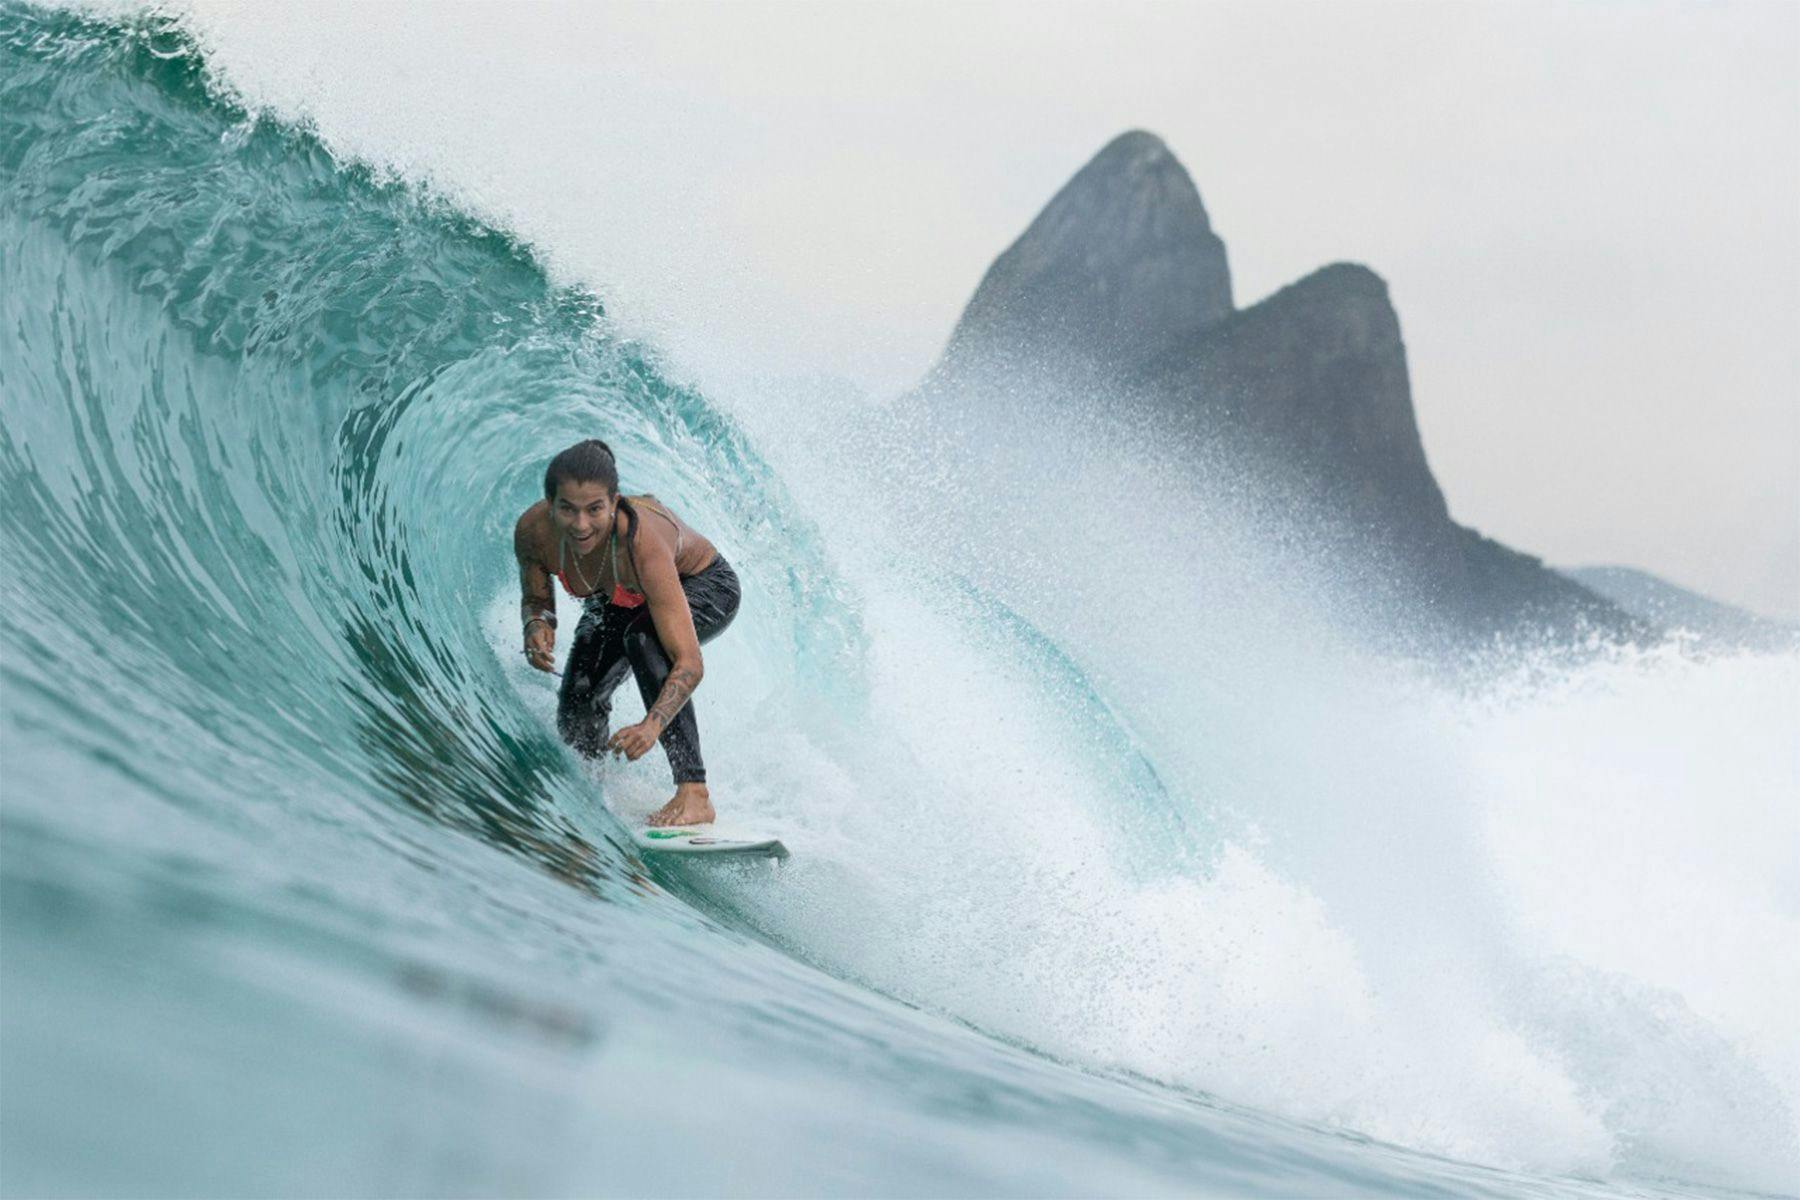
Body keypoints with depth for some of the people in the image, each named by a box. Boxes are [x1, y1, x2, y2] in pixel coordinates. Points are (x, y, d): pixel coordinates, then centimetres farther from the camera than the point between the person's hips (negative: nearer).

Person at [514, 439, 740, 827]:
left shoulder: (641, 543, -43)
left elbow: (689, 664, -47)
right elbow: (536, 598, -7)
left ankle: (695, 792, -35)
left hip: (705, 588, -5)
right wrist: (537, 625, -31)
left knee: (643, 635, -37)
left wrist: (652, 726, -63)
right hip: (619, 602, 5)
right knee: (576, 718, -4)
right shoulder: (533, 532, -31)